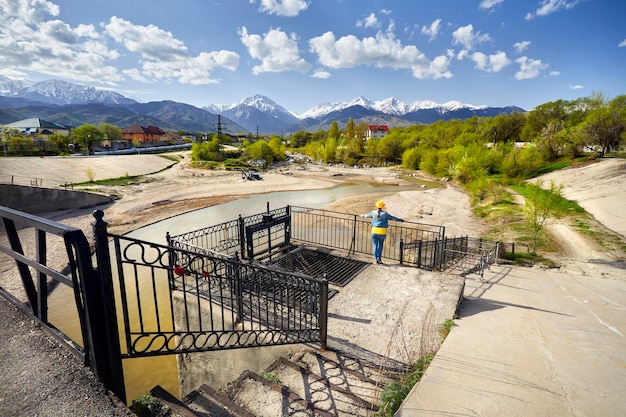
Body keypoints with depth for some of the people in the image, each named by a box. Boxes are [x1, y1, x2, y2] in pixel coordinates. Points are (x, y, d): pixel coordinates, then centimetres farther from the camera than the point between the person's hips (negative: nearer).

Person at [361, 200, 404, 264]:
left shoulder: (373, 212, 4)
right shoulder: (385, 214, -4)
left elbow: (368, 215, 24)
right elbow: (393, 217, 2)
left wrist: (363, 215, 44)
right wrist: (400, 220, 12)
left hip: (374, 231, 2)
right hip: (382, 232, -2)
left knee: (375, 245, 6)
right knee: (380, 245, 15)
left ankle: (375, 259, -1)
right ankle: (379, 258, 10)